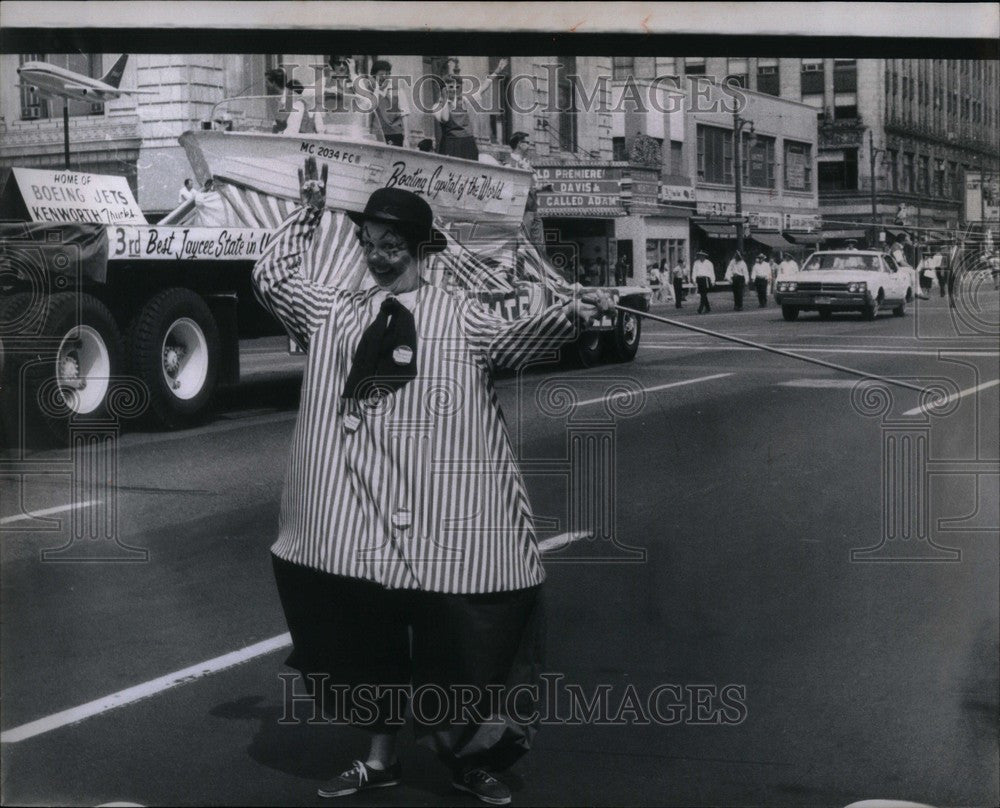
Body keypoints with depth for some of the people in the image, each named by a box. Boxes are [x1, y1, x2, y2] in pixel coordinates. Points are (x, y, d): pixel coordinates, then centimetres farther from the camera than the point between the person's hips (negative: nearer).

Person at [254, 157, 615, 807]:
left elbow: (511, 340, -10)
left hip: (437, 516, -3)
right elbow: (272, 276, 17)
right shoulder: (335, 314, 14)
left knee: (456, 638, 1)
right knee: (368, 633, 12)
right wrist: (309, 212, 13)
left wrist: (571, 314, -27)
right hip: (357, 515, 3)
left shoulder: (458, 317, 4)